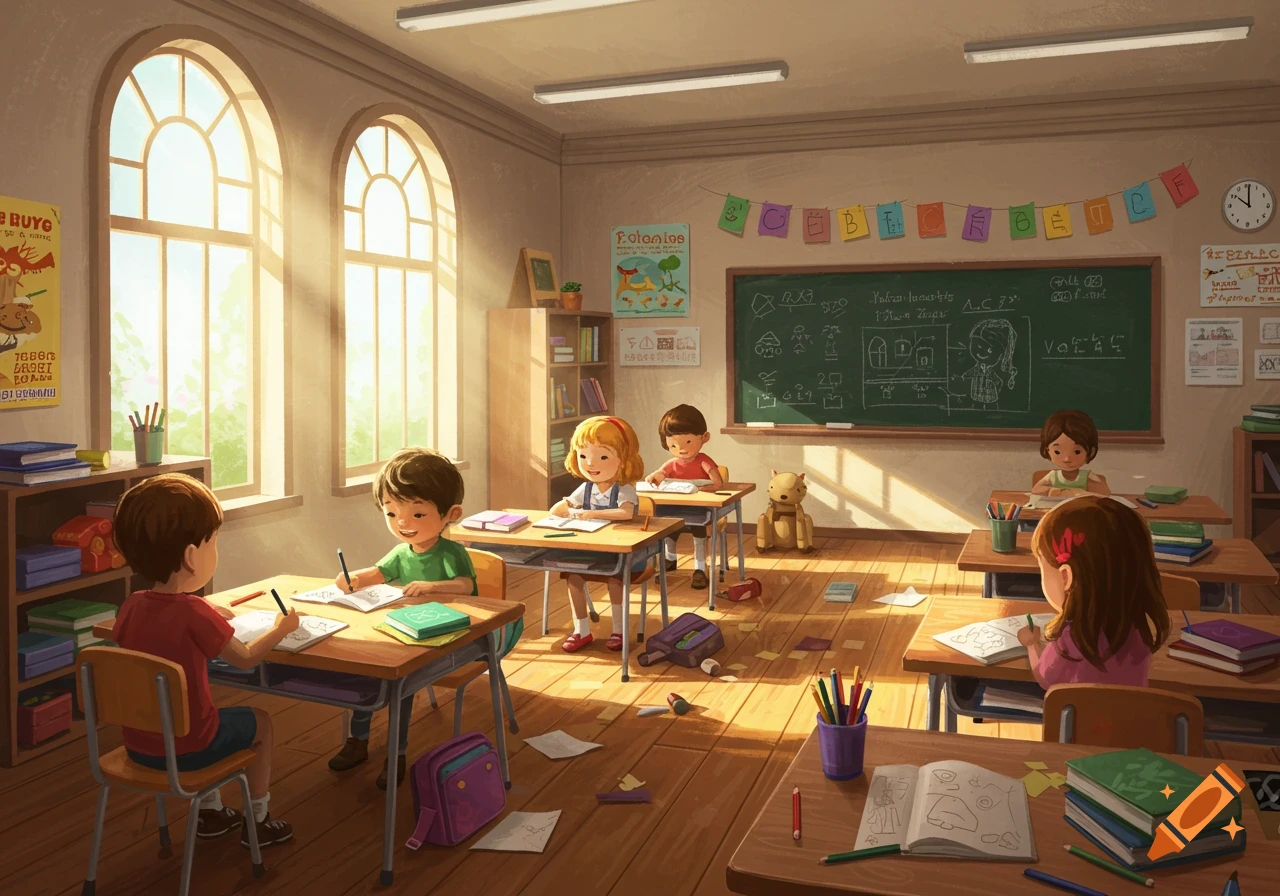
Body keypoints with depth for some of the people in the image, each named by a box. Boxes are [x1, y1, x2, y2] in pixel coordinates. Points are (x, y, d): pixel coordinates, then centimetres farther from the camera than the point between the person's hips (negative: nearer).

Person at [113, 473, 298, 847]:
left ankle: (211, 810, 42)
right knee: (260, 720, 19)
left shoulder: (131, 606, -7)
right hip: (185, 749, -6)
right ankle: (257, 820, 29)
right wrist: (280, 628, 5)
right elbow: (246, 659, -10)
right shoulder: (195, 613, -25)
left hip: (137, 745, 6)